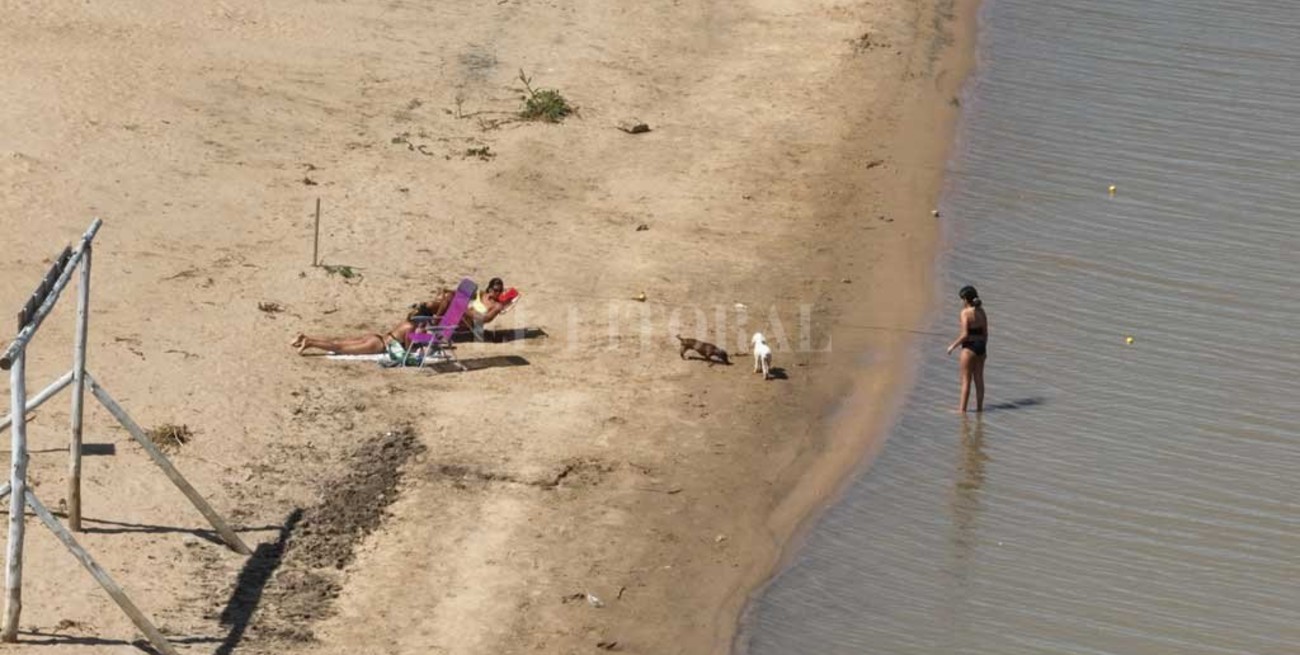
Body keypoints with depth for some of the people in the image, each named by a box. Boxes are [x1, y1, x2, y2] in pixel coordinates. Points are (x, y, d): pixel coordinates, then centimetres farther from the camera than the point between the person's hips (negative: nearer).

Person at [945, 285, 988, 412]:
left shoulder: (966, 312, -16)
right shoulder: (981, 312, 5)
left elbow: (964, 335, -20)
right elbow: (985, 333, 11)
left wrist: (953, 346, -8)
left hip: (969, 347, -7)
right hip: (981, 345, 7)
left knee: (966, 380, 0)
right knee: (979, 378, 13)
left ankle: (962, 408, 4)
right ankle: (979, 407, 17)